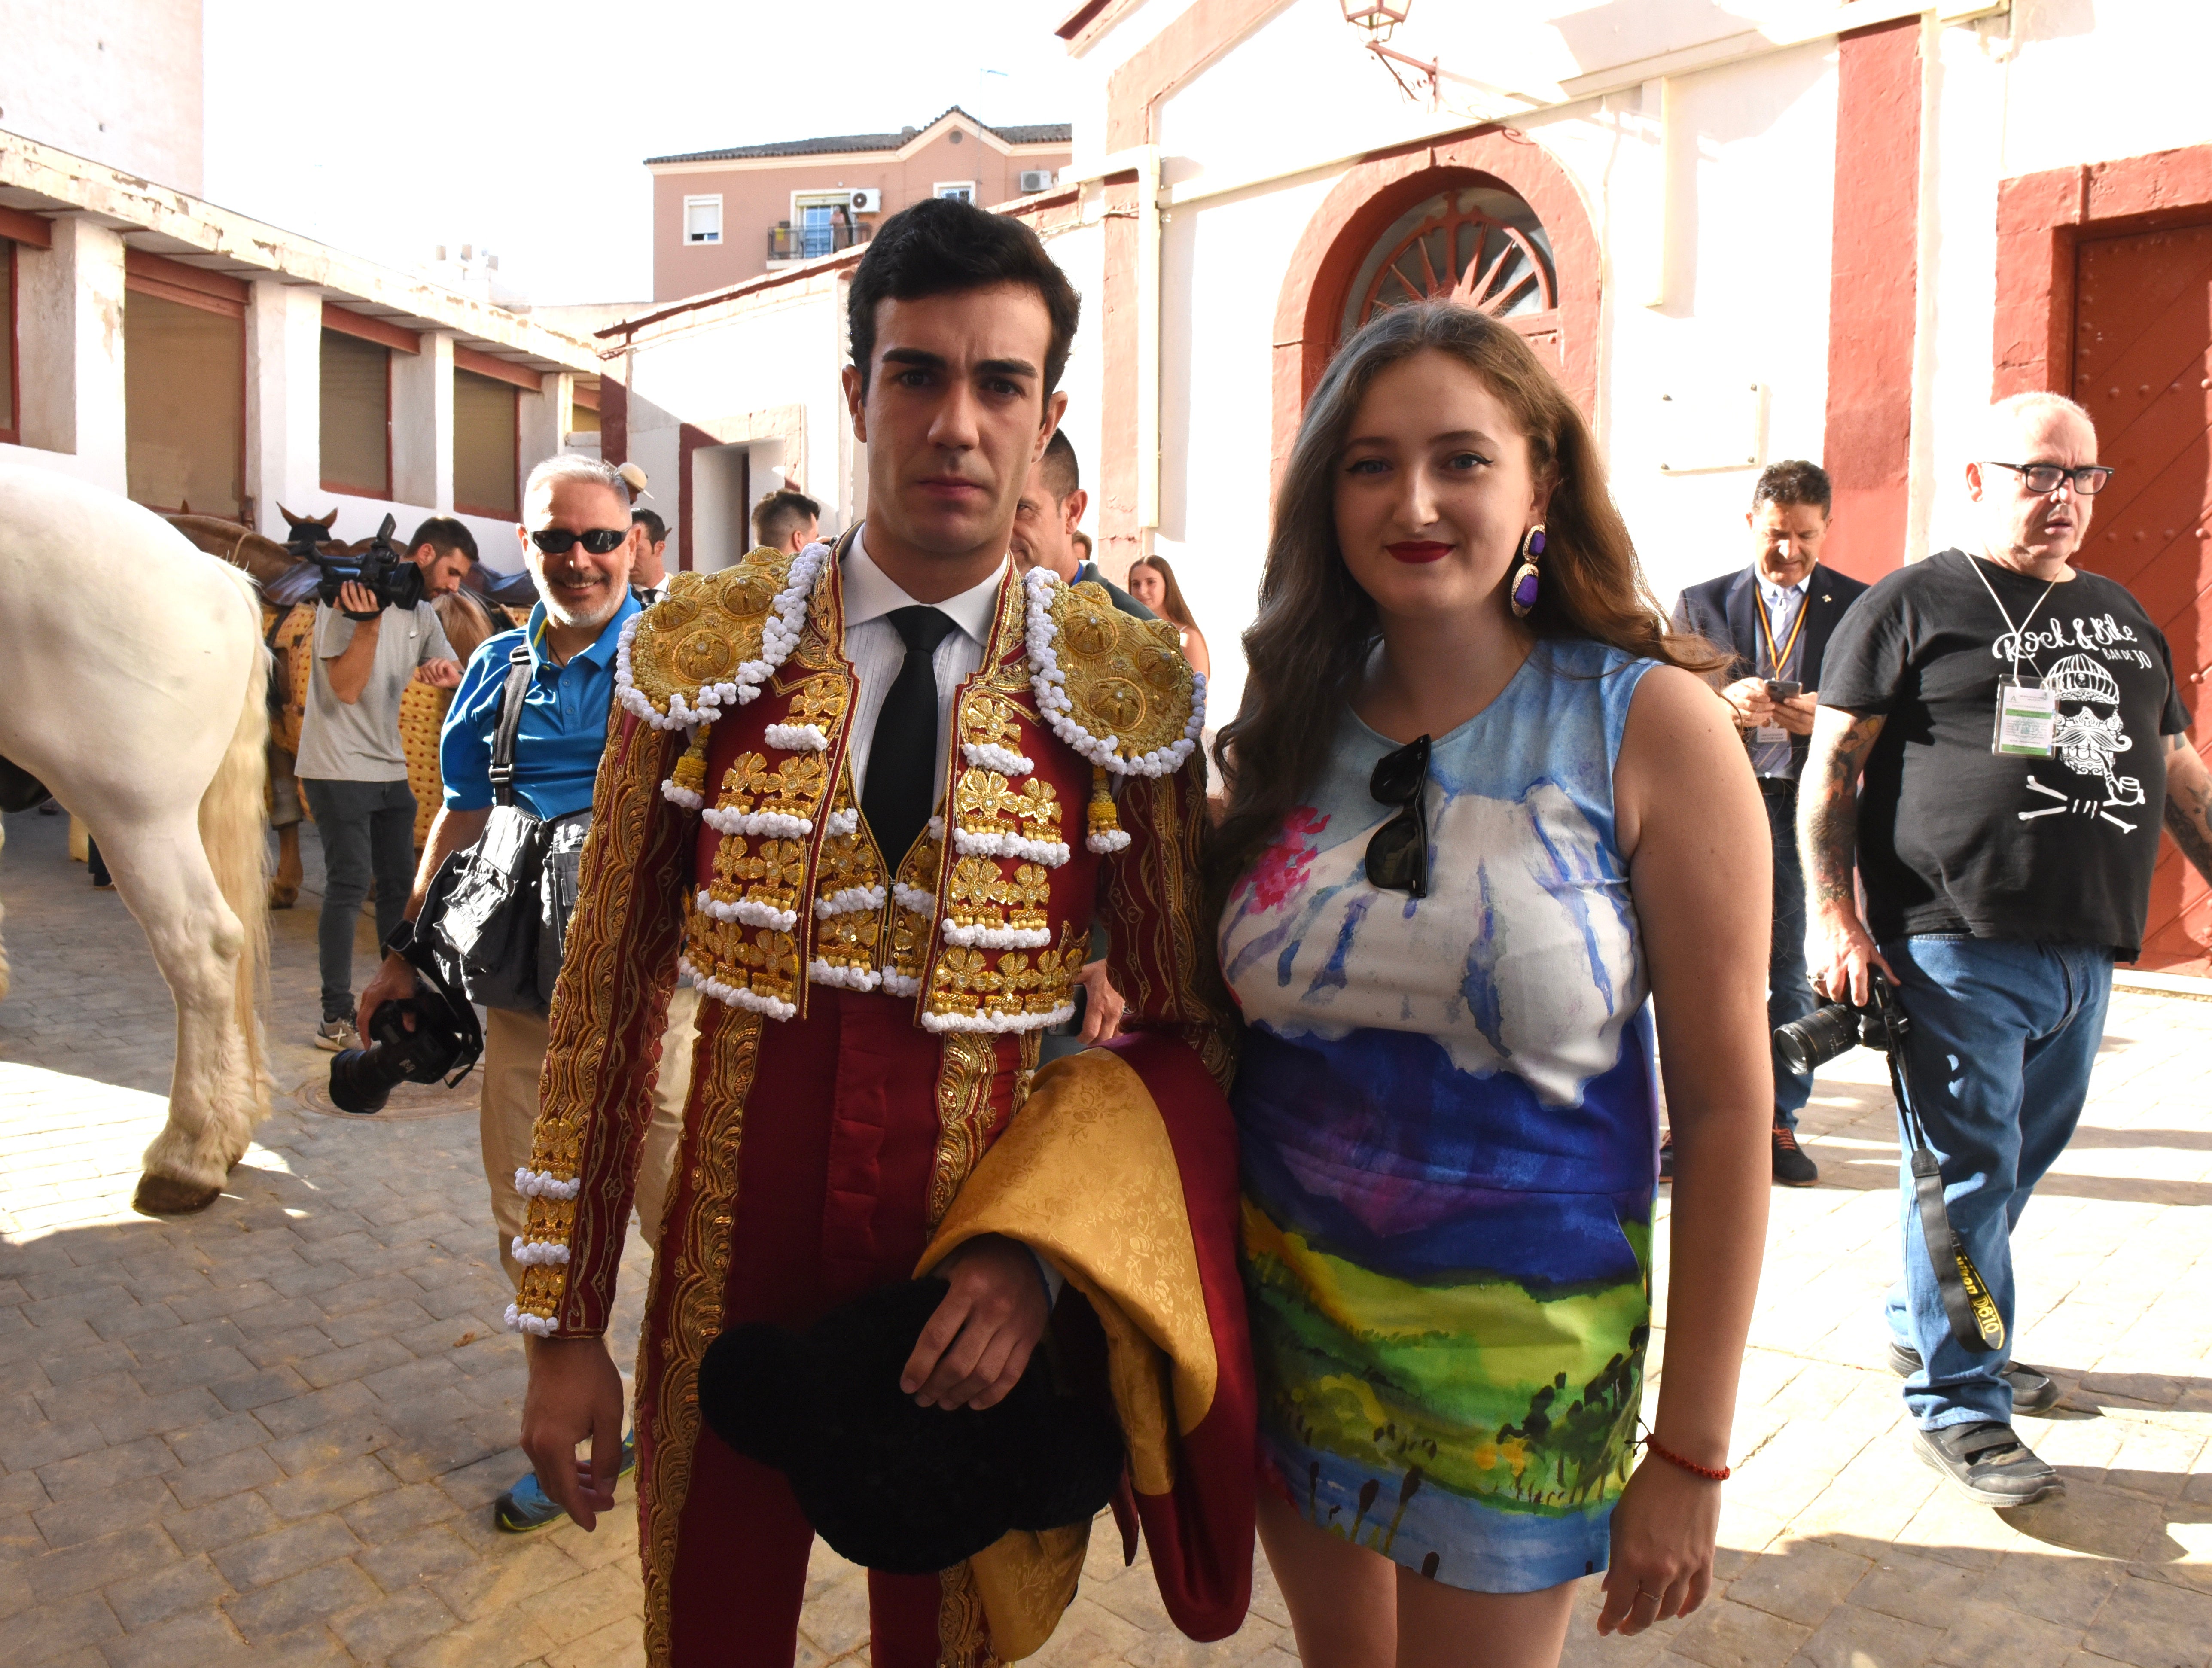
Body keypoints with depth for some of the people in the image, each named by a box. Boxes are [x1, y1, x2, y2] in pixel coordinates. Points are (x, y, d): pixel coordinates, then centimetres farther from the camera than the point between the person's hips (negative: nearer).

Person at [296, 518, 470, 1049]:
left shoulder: (422, 613, 10)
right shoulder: (348, 595, -13)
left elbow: (455, 671, 11)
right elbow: (347, 689, -17)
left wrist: (446, 673, -12)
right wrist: (369, 623, -27)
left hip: (390, 770, 8)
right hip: (339, 768, -8)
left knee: (400, 884, 12)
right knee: (349, 884, -10)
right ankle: (336, 1020, -4)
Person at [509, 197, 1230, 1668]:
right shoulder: (702, 650, -5)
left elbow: (1182, 1030, -3)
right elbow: (608, 995, -2)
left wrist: (1047, 1253, -18)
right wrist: (564, 1325, 1)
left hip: (978, 1321, 0)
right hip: (729, 1275, 1)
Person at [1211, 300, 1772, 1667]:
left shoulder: (1652, 723, -11)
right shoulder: (1290, 730, -1)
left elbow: (1727, 1105, -10)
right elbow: (1220, 1024, 7)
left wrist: (1692, 1453, -8)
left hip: (1515, 1347, -3)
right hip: (1285, 1303, 3)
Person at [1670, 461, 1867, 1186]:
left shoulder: (1862, 607, 9)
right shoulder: (1702, 603, 11)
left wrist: (1827, 716, -13)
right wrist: (1725, 701, -14)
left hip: (1811, 804, 0)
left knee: (1794, 971, 3)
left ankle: (1779, 1123, 15)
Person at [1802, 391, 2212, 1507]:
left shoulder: (2122, 618, 19)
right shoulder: (1912, 605, -1)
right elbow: (1832, 767, -6)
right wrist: (1832, 912, -14)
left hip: (2087, 952, 7)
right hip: (1957, 950, -7)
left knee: (2019, 1161, 15)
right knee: (1969, 1172, -3)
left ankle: (1929, 1329, 34)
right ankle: (1957, 1408, 8)